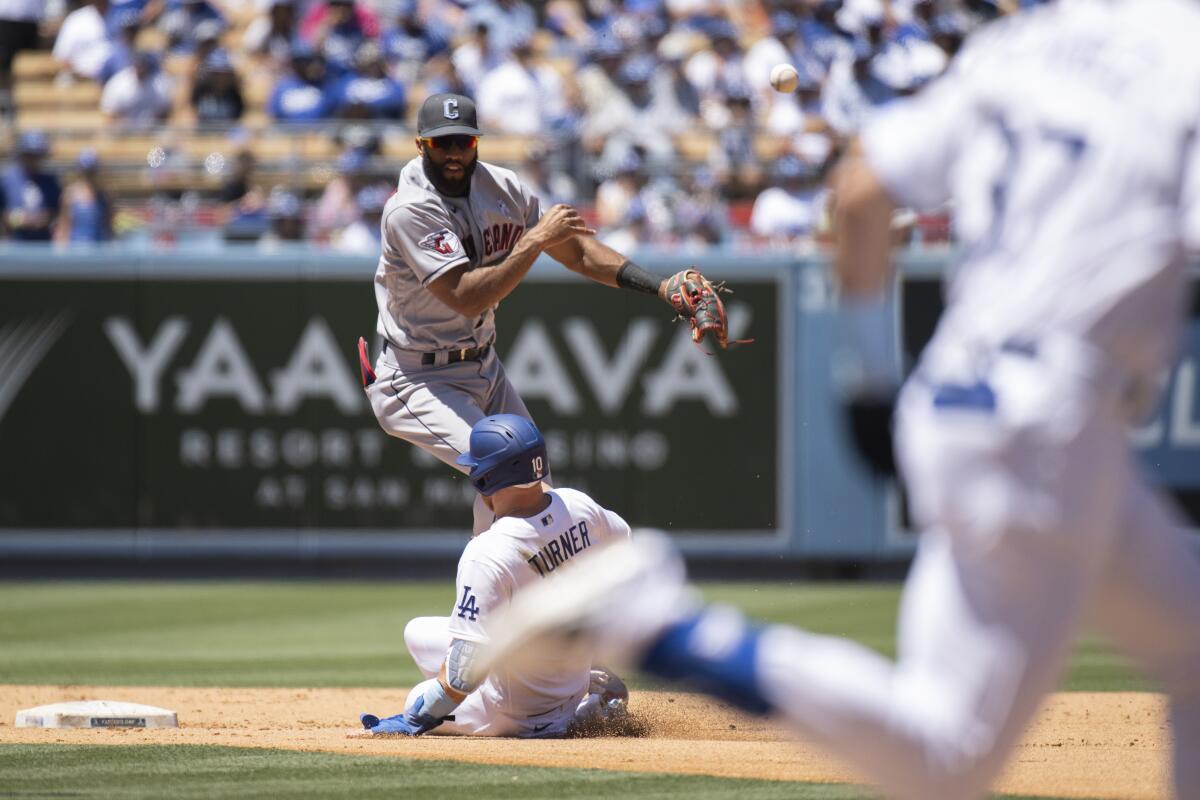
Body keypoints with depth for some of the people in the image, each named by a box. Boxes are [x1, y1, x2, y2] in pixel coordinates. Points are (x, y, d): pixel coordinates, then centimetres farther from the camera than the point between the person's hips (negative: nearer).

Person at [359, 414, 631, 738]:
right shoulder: (577, 506, -12)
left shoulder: (486, 554, -32)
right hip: (577, 670, 7)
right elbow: (620, 537, 15)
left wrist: (419, 718, -20)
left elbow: (466, 668, -31)